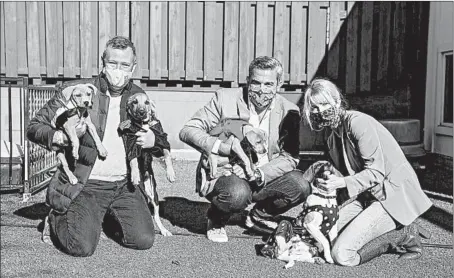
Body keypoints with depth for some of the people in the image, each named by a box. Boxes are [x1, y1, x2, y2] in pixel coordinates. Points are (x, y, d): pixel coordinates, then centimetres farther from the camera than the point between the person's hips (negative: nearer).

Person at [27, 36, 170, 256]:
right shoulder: (75, 90, -5)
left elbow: (162, 142, 18)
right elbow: (34, 127, -2)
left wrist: (154, 140, -8)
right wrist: (57, 137, -25)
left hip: (124, 185, 4)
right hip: (85, 185, -4)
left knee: (144, 240, -10)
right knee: (81, 247, -20)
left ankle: (106, 219, 21)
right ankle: (56, 219, 15)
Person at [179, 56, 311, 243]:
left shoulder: (289, 111, -2)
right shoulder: (224, 98, -9)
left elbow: (290, 156, -5)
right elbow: (187, 131, -10)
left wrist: (259, 173, -23)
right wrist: (219, 146, -27)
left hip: (263, 179, 4)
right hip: (221, 175, -3)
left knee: (300, 184, -20)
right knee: (238, 192, -36)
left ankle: (260, 216, 10)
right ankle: (216, 221, 1)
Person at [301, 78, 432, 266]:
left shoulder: (358, 122, -16)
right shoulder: (333, 138, 11)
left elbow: (376, 171, -19)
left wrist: (342, 182, -31)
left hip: (393, 195, -9)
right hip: (366, 196, 9)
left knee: (342, 255, -17)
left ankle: (403, 235, 1)